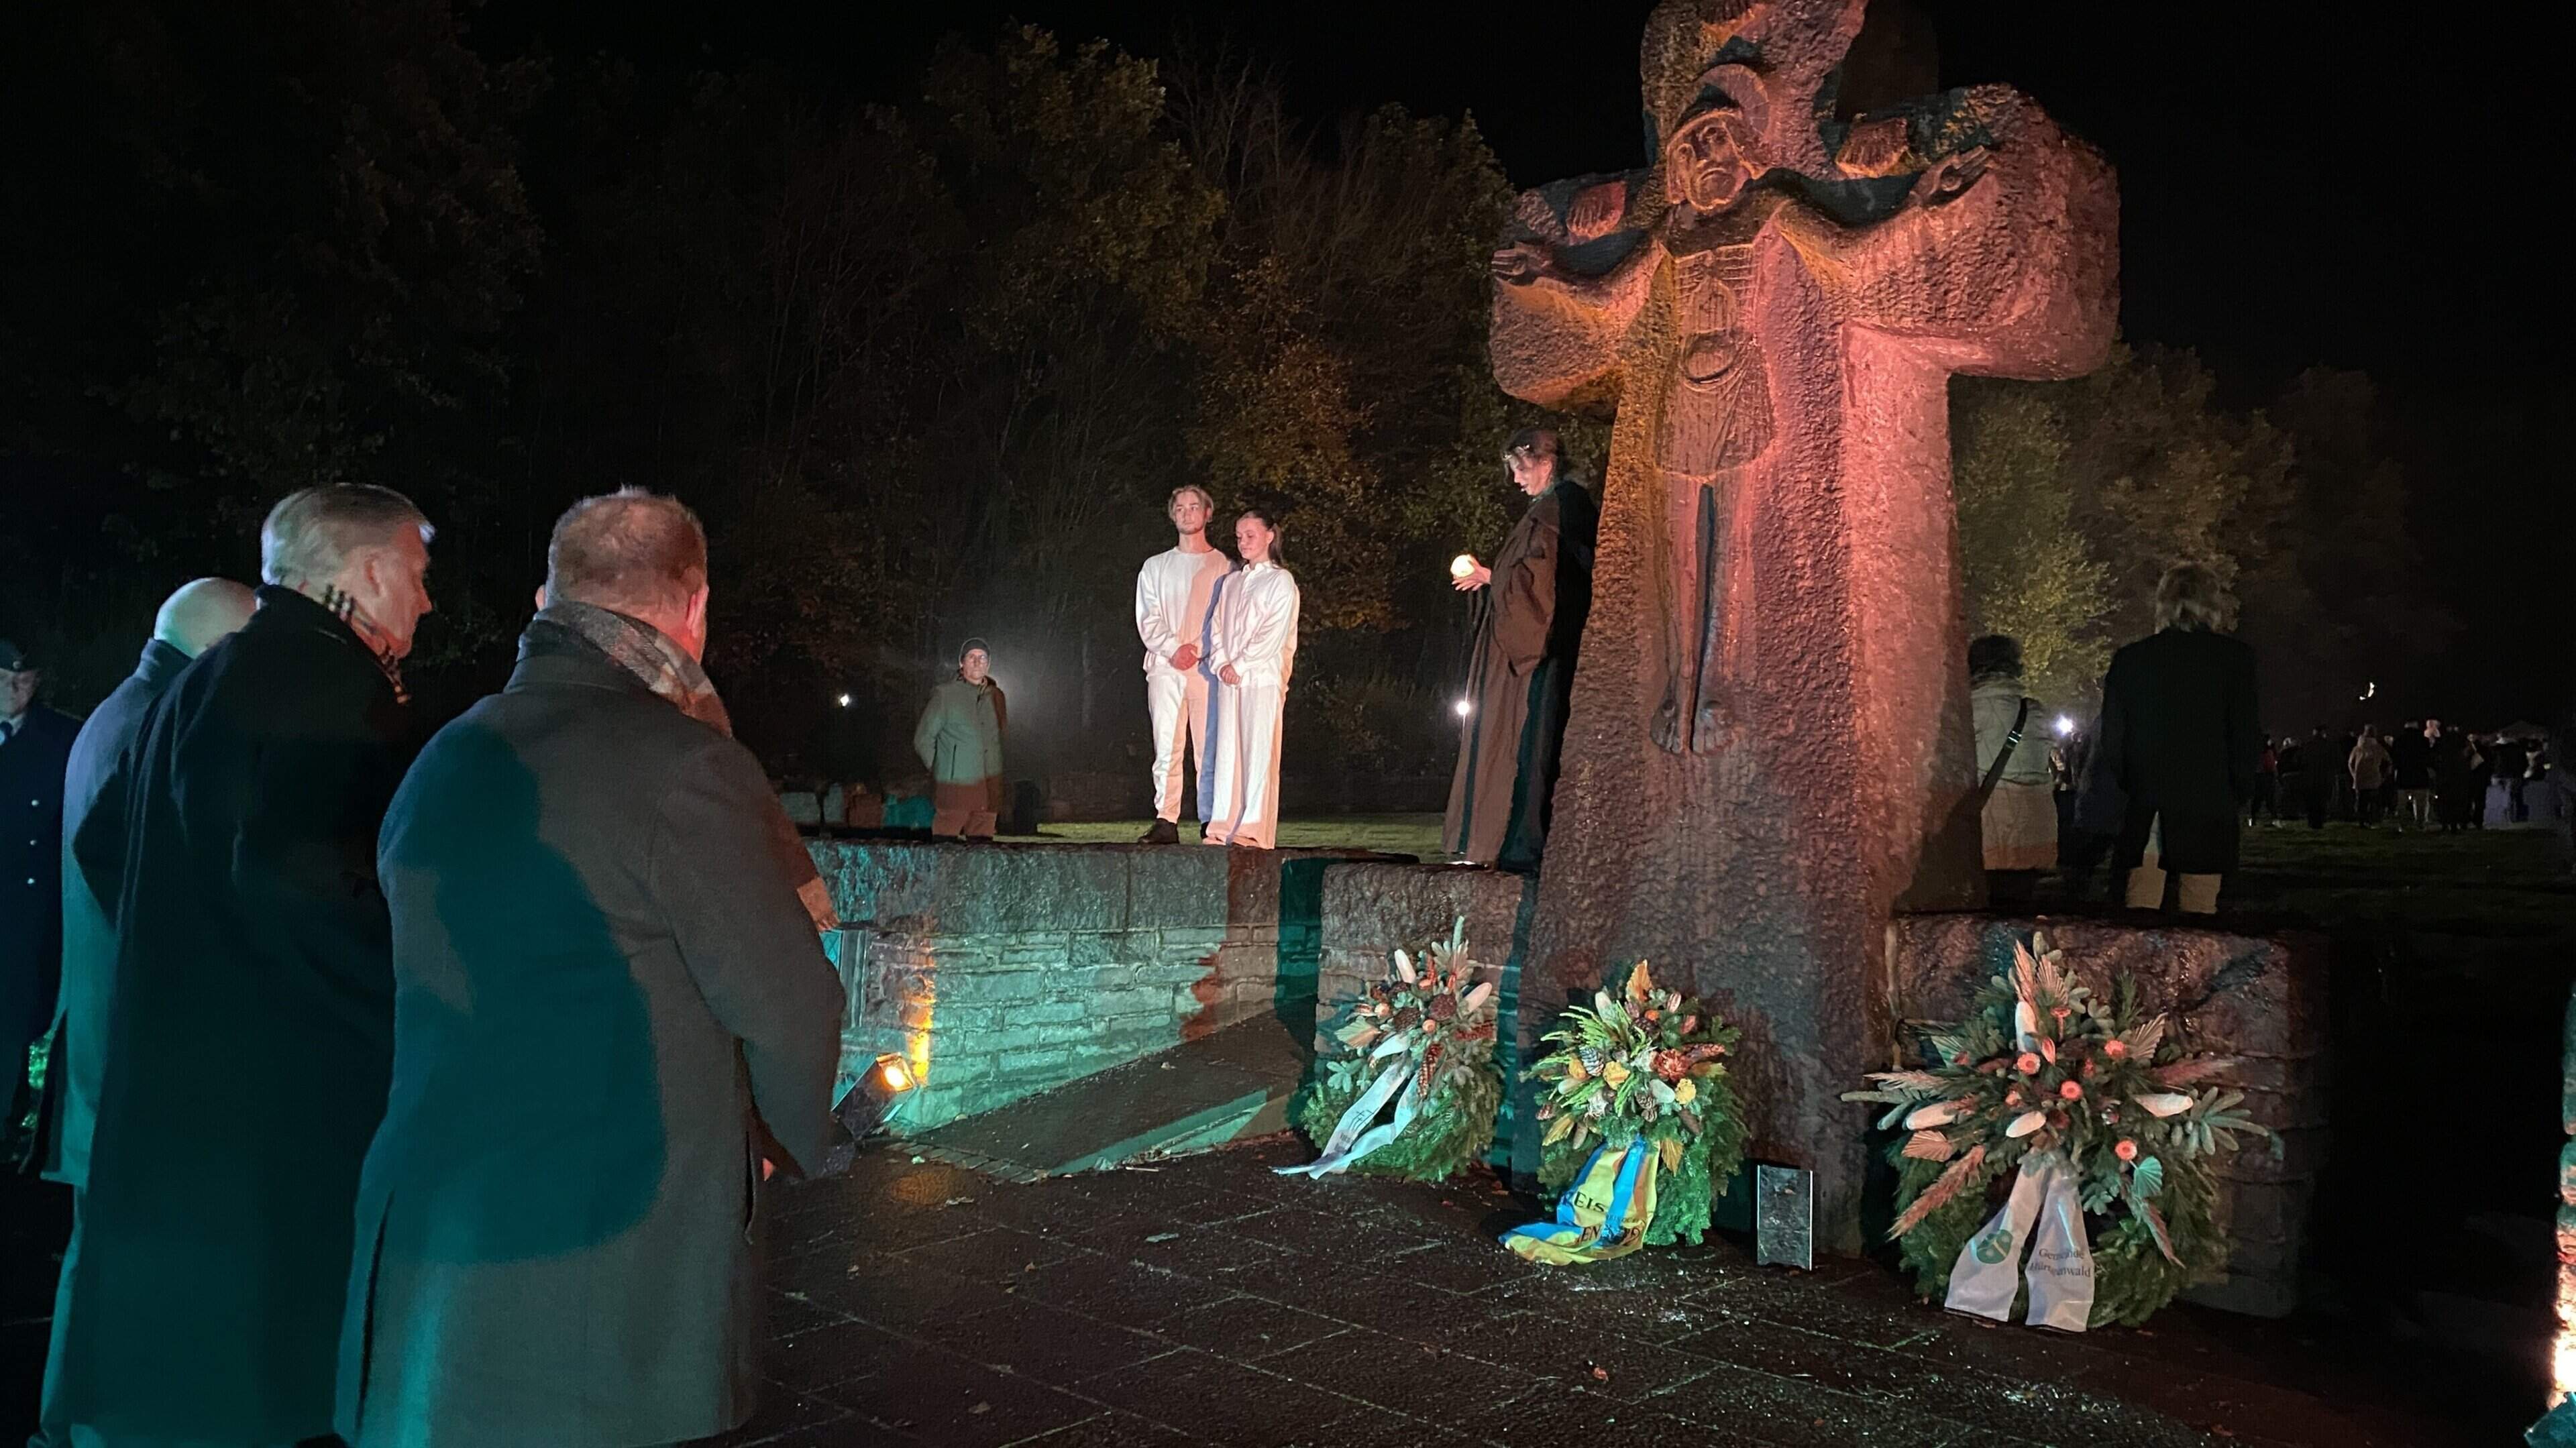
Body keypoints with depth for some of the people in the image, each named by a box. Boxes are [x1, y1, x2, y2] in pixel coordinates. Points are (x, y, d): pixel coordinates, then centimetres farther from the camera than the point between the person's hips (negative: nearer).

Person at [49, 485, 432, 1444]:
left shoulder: (202, 681, 17)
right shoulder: (332, 679, -15)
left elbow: (102, 843, 25)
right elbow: (294, 870, -28)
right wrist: (412, 1004, -18)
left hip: (182, 1088, 10)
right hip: (275, 1109, -10)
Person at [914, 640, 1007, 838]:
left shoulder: (996, 696, 13)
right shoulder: (945, 694, -1)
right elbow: (923, 739, 4)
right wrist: (941, 770, 2)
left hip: (989, 790, 5)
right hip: (954, 787, -4)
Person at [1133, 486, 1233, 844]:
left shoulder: (1224, 566, 11)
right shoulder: (1156, 566, 18)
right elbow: (1148, 620, 8)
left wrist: (1198, 649, -12)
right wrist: (1173, 649, -8)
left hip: (1207, 666, -2)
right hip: (1164, 667, 2)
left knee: (1209, 746, -5)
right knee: (1166, 747, -4)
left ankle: (1211, 824, -3)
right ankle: (1165, 823, -3)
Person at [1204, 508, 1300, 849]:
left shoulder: (1281, 580, 2)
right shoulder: (1232, 583, 20)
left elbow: (1274, 634, -8)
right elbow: (1217, 627, 15)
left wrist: (1240, 665, -11)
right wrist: (1222, 664, -2)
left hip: (1263, 676, -6)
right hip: (1229, 679, 6)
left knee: (1259, 751, -9)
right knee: (1228, 750, 2)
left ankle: (1254, 830, -11)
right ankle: (1223, 827, 2)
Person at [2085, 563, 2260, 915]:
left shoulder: (2129, 659, 5)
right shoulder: (2234, 657, -2)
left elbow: (2112, 739, 6)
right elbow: (2245, 735, -3)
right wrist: (2241, 795, 7)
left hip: (2145, 804, 2)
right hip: (2208, 800, -2)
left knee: (2141, 902, 4)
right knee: (2199, 909, 3)